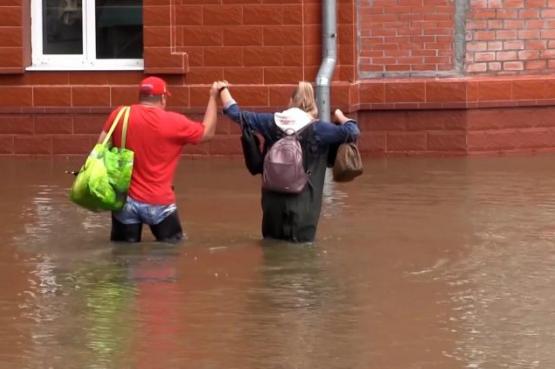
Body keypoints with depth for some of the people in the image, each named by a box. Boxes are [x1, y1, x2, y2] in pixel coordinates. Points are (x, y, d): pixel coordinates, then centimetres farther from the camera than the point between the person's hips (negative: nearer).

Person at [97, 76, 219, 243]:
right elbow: (207, 132, 7)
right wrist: (213, 97, 16)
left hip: (124, 200, 2)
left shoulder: (119, 115, -2)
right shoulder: (174, 122, -7)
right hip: (159, 203, -2)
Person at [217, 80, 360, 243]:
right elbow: (352, 132, -13)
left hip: (273, 200, 4)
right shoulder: (316, 129, -9)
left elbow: (236, 114, 11)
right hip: (302, 203, -4)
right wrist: (341, 117, 9)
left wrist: (223, 89, 27)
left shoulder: (273, 122, 3)